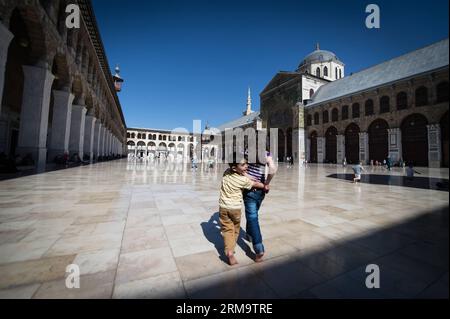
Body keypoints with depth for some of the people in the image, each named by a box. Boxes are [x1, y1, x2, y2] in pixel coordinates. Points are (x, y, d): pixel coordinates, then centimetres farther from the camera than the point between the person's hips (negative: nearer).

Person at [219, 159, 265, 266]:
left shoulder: (226, 173, -8)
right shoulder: (243, 180, -18)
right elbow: (256, 184, -6)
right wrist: (265, 187, 13)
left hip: (223, 206, 3)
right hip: (235, 207, -3)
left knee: (227, 229, 10)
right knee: (235, 229, 19)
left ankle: (229, 251, 1)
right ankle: (231, 249, 28)